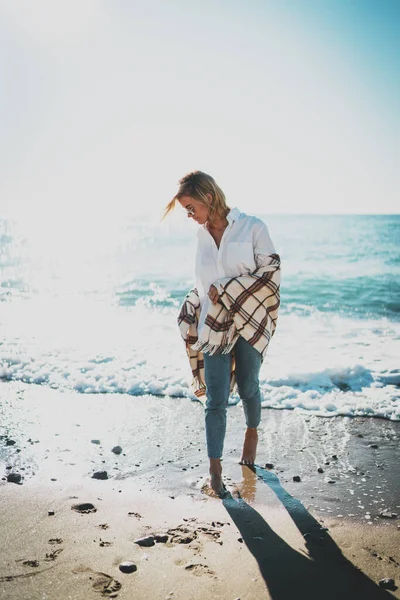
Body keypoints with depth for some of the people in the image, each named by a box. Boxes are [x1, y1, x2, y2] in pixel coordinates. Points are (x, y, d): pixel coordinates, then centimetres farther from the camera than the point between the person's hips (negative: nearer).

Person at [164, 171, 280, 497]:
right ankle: (216, 469, 6)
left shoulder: (252, 227, -7)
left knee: (247, 387, 11)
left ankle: (252, 433, 42)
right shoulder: (202, 235, 7)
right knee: (216, 399, -2)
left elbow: (270, 274, -10)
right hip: (215, 324, 3)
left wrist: (226, 292, -12)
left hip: (249, 321, -2)